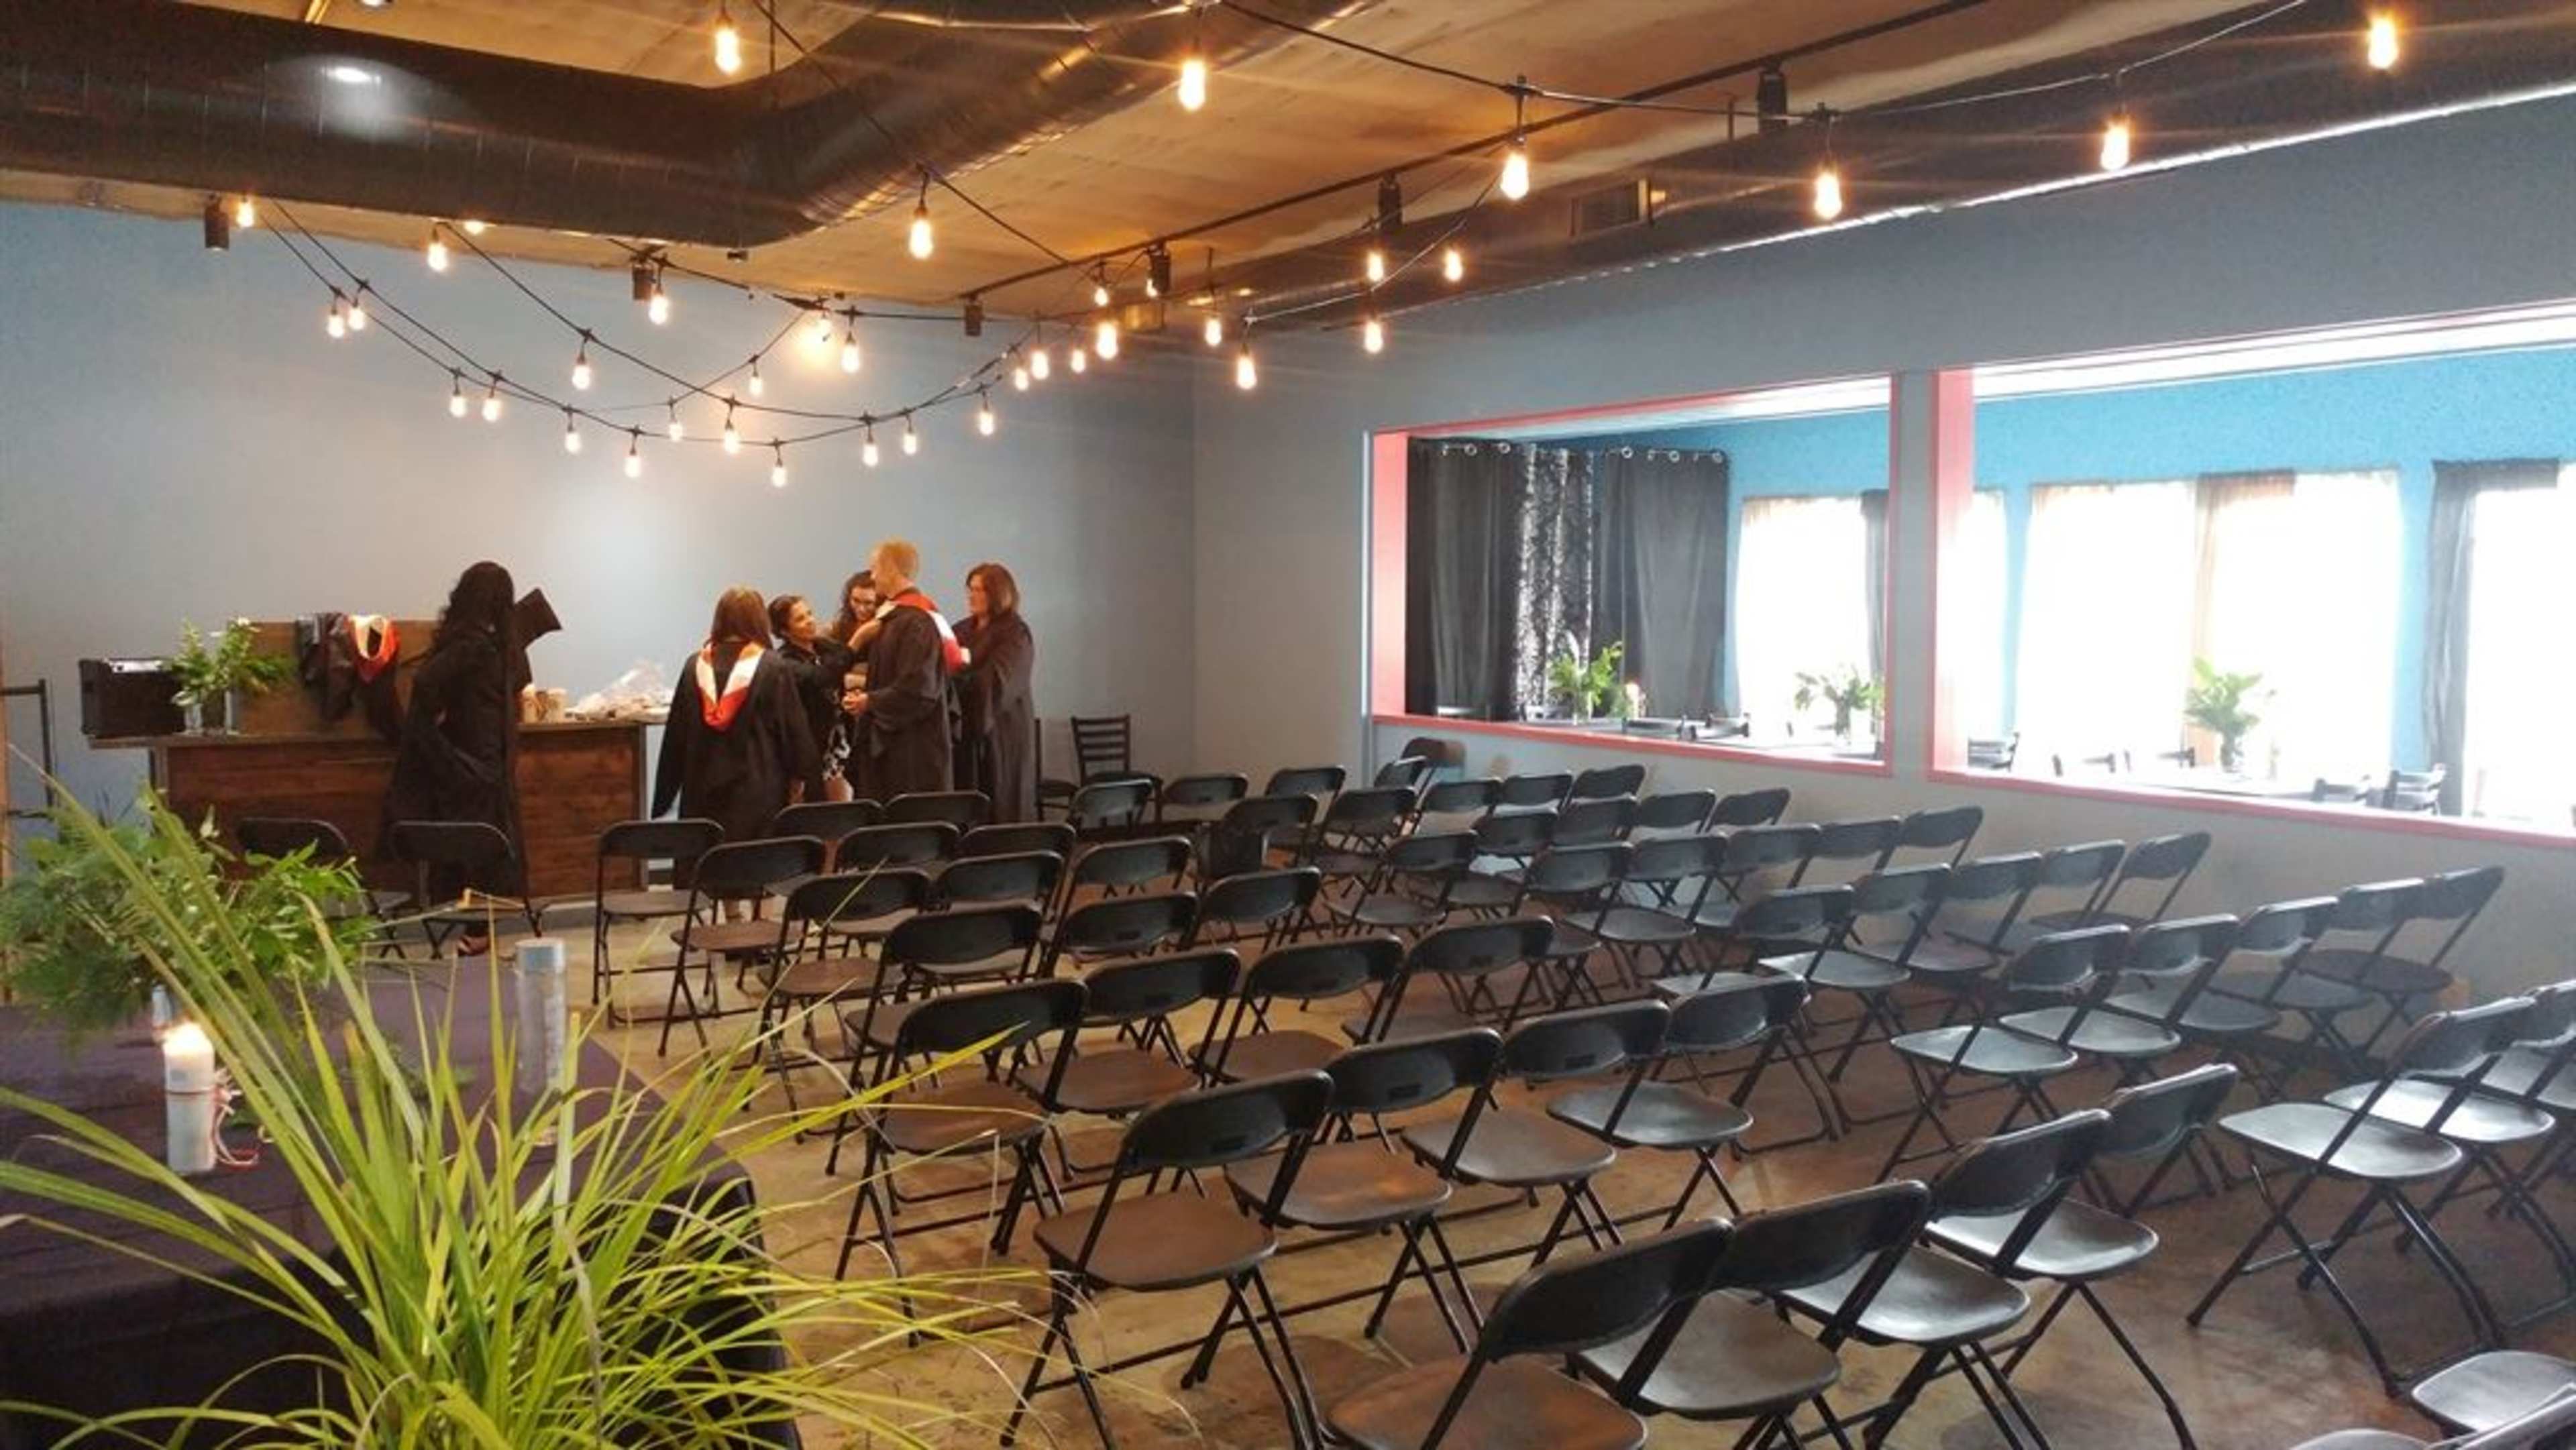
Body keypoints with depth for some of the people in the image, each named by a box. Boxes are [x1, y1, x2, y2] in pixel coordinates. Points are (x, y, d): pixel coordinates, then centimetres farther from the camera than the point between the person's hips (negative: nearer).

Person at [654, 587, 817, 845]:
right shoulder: (775, 669, -9)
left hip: (704, 789, 3)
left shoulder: (694, 666, 2)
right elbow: (794, 726, -5)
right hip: (759, 790, -3)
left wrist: (666, 791, 15)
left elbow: (676, 732, 7)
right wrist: (799, 775, 8)